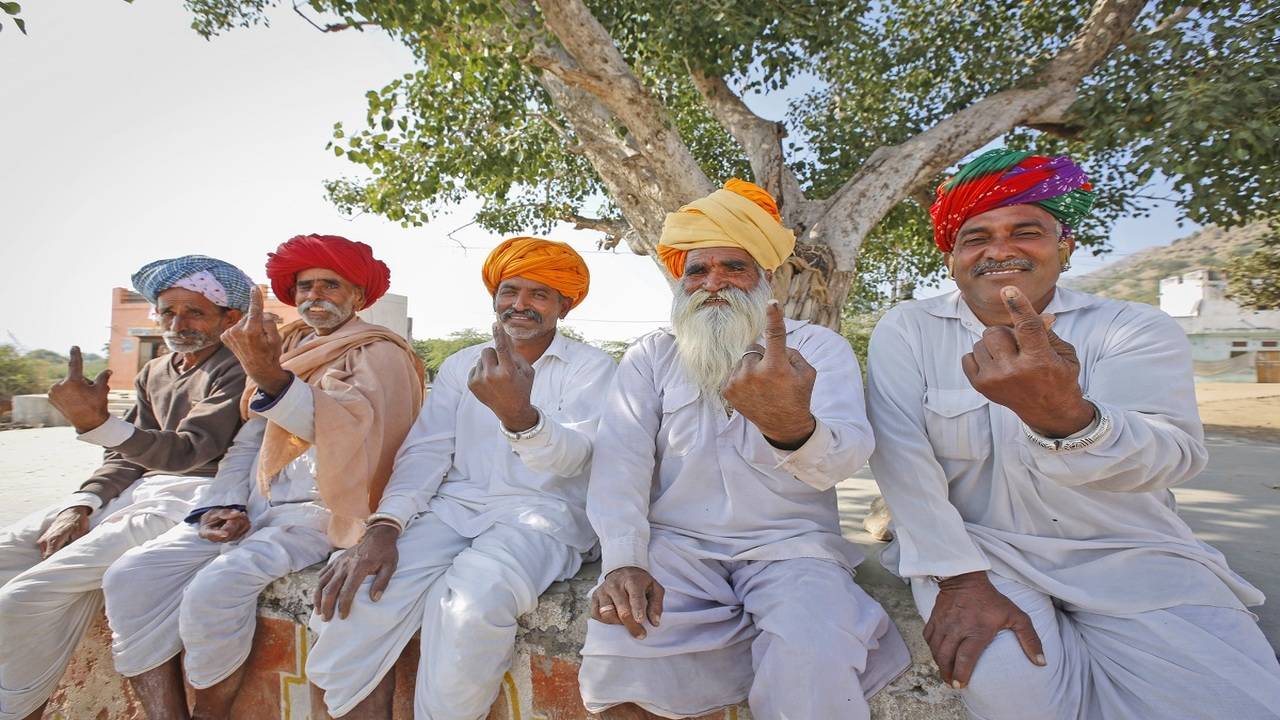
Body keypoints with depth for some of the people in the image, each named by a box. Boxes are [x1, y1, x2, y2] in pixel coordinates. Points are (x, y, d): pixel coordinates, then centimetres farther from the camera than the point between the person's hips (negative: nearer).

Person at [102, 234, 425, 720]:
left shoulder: (376, 353, -4)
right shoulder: (282, 348, 18)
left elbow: (348, 424, -24)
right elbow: (247, 442, 18)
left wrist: (270, 377, -38)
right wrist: (224, 504, 1)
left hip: (320, 511, -7)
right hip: (254, 506, 7)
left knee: (216, 588, -26)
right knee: (130, 579, -10)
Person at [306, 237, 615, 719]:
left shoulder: (591, 367, 1)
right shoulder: (461, 365, 15)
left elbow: (571, 457, -15)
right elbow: (424, 452, 8)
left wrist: (518, 414, -36)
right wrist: (383, 527, -10)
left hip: (541, 514, -3)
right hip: (453, 506, 4)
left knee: (472, 606, -32)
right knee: (356, 599, -21)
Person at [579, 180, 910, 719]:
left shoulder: (819, 347, 2)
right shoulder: (650, 356, 8)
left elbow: (842, 458, -16)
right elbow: (620, 459, -3)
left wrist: (792, 427, -40)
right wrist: (623, 561, -20)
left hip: (789, 545, 0)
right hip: (675, 544, 1)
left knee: (817, 662, -29)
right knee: (619, 658, -25)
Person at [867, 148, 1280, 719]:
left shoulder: (1137, 328, -5)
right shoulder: (907, 331, -6)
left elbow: (1174, 457, -23)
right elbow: (901, 454, -14)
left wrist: (1062, 416, -45)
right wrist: (958, 578, -21)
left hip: (1129, 558, 2)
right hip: (976, 548, -1)